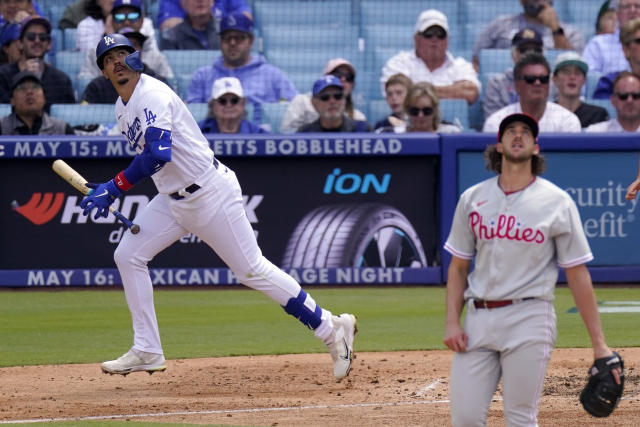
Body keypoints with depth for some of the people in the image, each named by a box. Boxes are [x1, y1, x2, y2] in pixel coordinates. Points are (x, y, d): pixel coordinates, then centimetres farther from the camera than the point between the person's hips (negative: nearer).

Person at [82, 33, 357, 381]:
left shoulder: (152, 95, -19)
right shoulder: (123, 108, 11)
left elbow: (158, 154, -33)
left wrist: (114, 187, -31)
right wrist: (109, 191, 10)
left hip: (210, 193, -10)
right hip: (172, 198, 10)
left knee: (252, 270, -7)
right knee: (128, 255, 3)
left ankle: (332, 329, 1)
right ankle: (147, 352, 9)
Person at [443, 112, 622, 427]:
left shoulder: (557, 202, 1)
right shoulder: (472, 199, 10)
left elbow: (578, 275, 1)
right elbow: (458, 267, 15)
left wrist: (599, 344, -2)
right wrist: (451, 322, 1)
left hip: (529, 319, -3)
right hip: (478, 318, 3)